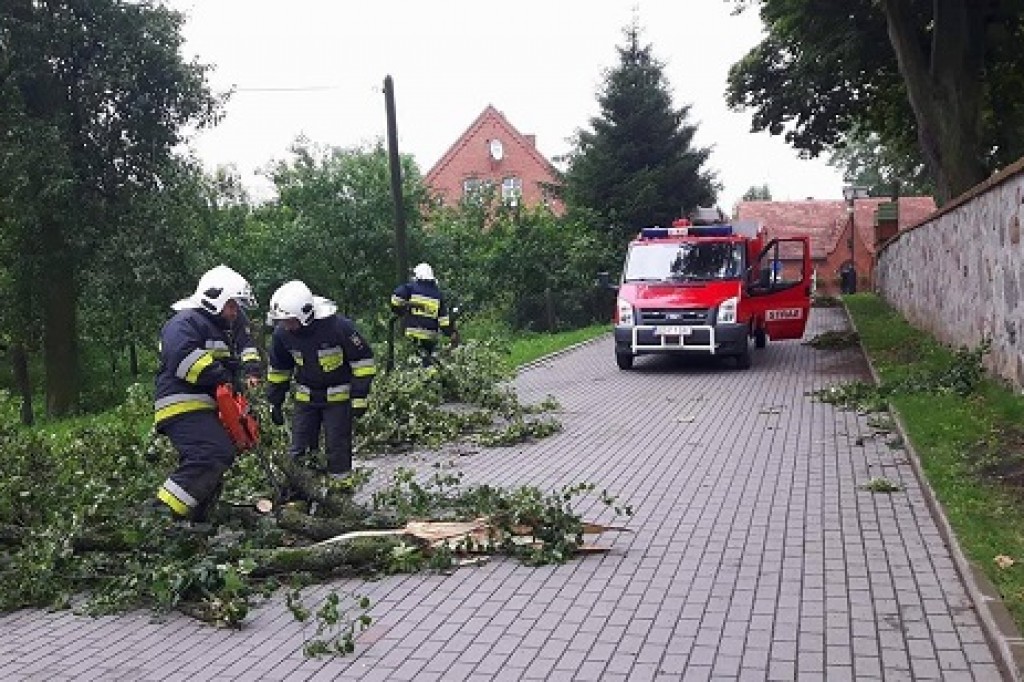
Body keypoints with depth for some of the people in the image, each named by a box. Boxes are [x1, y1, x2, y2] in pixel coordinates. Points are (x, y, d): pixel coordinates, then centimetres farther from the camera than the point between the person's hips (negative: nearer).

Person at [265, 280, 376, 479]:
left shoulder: (339, 326, -25)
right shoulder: (282, 333, -10)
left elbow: (363, 359, -14)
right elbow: (278, 369, 7)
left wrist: (359, 397, -16)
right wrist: (275, 403, 9)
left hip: (338, 397, -4)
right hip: (305, 398, 4)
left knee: (338, 450, -1)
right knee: (298, 451, 4)